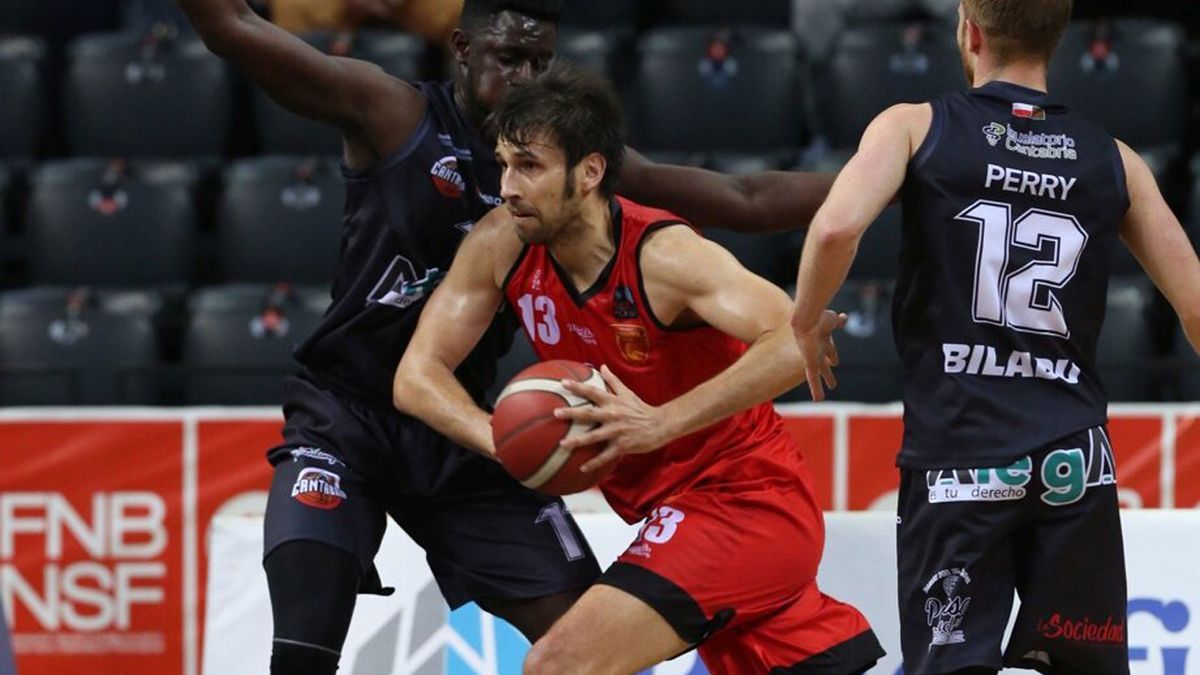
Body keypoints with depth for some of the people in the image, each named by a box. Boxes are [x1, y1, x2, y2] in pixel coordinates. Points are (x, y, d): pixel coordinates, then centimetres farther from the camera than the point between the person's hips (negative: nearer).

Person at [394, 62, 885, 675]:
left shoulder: (663, 256, -24)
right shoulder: (502, 246, -5)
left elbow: (800, 340, -37)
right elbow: (417, 375, -3)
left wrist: (660, 423, -42)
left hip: (747, 502, -8)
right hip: (671, 504, 8)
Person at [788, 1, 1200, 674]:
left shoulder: (916, 128, 1)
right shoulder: (1116, 162, 9)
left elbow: (838, 227, -16)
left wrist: (807, 322, 2)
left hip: (958, 459, -2)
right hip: (1074, 460, 2)